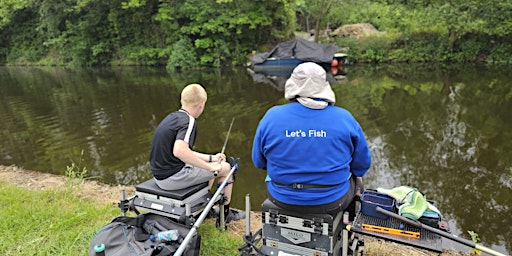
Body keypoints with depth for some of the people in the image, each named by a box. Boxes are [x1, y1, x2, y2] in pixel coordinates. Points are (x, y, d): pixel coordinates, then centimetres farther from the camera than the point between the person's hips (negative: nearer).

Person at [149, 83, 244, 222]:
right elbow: (179, 151, -36)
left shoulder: (172, 117, 10)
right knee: (225, 168, 4)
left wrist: (210, 158, 16)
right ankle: (225, 213, 20)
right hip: (173, 177, -9)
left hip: (160, 174, 9)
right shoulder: (188, 121, -18)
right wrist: (209, 166, -26)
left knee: (213, 165, 27)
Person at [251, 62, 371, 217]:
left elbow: (259, 162, 0)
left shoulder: (271, 117, -11)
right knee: (356, 180, 31)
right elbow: (362, 164, -2)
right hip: (332, 202, 0)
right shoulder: (344, 118, -11)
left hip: (281, 199, 1)